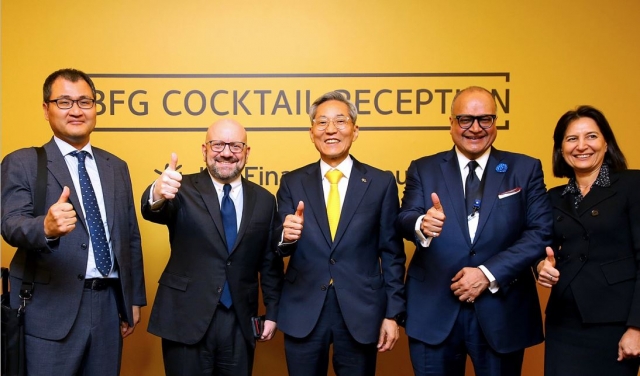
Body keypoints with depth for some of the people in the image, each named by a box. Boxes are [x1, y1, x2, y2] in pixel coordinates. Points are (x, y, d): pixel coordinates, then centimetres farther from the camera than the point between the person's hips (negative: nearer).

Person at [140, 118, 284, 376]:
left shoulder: (264, 200, 4)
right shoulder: (184, 190, -5)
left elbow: (270, 262, 9)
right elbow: (154, 212, -27)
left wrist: (272, 312, 8)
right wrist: (158, 195, -49)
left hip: (240, 321, 3)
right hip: (186, 319, -2)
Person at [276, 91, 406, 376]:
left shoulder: (381, 183, 0)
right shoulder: (292, 183, 3)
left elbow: (392, 253, 2)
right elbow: (277, 248, -1)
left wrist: (392, 313, 0)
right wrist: (287, 236, -24)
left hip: (361, 313, -1)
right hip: (303, 314, 1)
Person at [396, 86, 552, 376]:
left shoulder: (526, 169, 4)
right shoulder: (423, 169, 6)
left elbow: (541, 233, -3)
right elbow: (404, 220, -7)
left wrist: (489, 274, -14)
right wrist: (422, 225, -32)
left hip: (502, 311, 0)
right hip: (433, 312, 0)